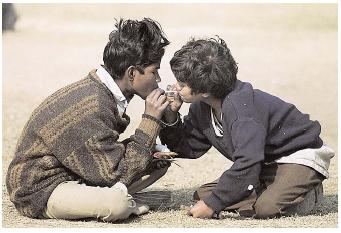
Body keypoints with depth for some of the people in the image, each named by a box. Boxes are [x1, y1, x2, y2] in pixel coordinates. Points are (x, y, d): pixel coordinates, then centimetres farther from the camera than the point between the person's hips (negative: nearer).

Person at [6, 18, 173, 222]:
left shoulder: (102, 92, 1)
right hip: (42, 190, -9)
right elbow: (118, 173, -24)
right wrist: (151, 120, -20)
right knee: (118, 204, -36)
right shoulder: (90, 109, -28)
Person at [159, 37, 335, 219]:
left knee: (267, 208, -35)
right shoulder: (201, 108, -4)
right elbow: (190, 148, 6)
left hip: (300, 156, -9)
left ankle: (307, 195, -4)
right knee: (202, 194, -5)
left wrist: (212, 204, -35)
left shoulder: (240, 105, -33)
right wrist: (171, 118, -13)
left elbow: (246, 165, -40)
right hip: (267, 165, 9)